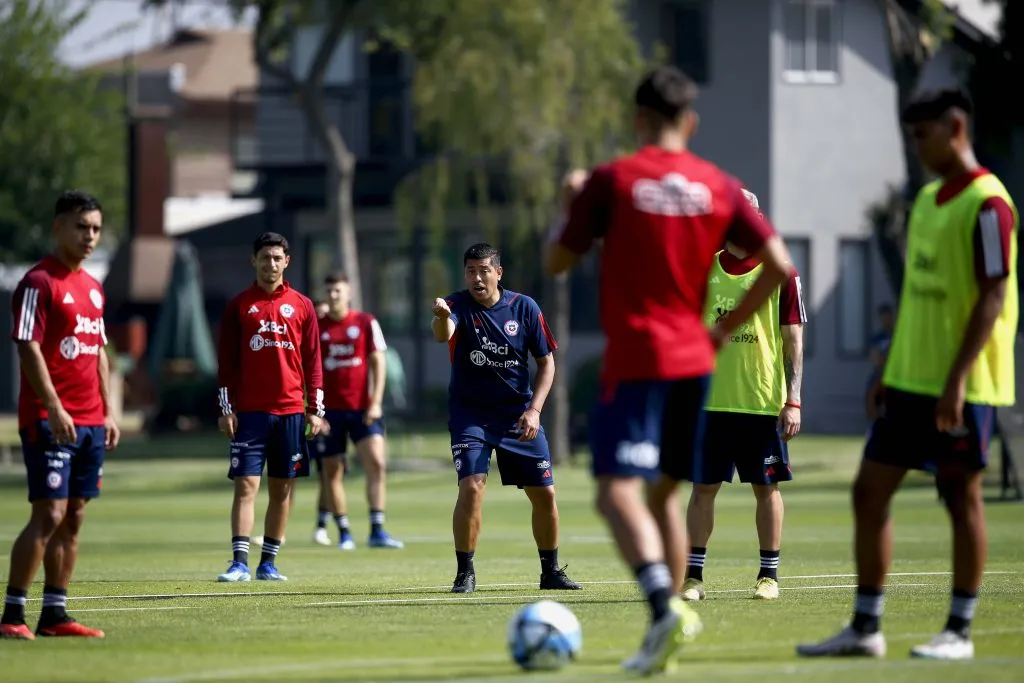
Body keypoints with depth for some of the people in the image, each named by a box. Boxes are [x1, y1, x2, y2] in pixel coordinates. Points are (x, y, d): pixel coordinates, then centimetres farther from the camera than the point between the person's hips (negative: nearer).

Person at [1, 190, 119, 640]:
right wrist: (55, 409, -21)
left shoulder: (92, 287, 16)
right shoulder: (39, 282, -9)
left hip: (90, 421, 8)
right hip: (50, 421, -8)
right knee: (49, 514, -12)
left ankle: (54, 614, 9)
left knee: (74, 517, 6)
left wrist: (108, 413, 16)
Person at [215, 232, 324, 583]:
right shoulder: (239, 306, 4)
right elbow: (226, 361, 3)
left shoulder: (302, 306, 8)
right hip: (249, 411, -2)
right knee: (246, 485, -9)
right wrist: (226, 409, -4)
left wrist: (315, 409, 2)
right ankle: (240, 563, -12)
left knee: (282, 489, 5)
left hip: (291, 411, 2)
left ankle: (268, 563, 12)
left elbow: (313, 362, 8)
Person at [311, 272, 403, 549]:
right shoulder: (317, 328, 5)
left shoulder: (366, 323, 3)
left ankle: (377, 531, -13)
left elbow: (378, 362, 3)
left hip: (363, 410, -1)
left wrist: (376, 403, -6)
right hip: (330, 411, 1)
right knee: (331, 472, 2)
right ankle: (343, 532, 14)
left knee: (376, 464, -14)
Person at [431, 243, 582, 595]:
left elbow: (546, 361, 3)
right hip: (470, 414, -2)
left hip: (519, 415, 2)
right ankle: (465, 573, -8)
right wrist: (441, 317, -59)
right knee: (471, 486, -21)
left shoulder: (524, 308, -3)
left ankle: (551, 572, 21)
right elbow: (443, 334, -34)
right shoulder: (458, 305, -11)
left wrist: (534, 410, -9)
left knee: (544, 493, 2)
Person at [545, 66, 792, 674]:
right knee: (664, 491, 18)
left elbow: (557, 262, 1)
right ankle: (675, 619, 17)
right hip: (694, 361, 5)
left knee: (618, 492, -13)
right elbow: (778, 265, 1)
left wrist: (571, 202, 18)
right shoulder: (719, 186, 5)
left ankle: (664, 606, -35)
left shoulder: (610, 181, -6)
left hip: (635, 360, -5)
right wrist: (727, 327, 12)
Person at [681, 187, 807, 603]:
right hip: (710, 402, 2)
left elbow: (794, 341, -1)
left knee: (766, 487, 4)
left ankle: (769, 575, 13)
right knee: (703, 487, 1)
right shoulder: (704, 272, 7)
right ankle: (693, 576, 4)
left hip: (763, 402, -2)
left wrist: (793, 401, -8)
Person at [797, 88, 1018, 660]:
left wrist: (956, 379, -22)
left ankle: (959, 631, 6)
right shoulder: (928, 199, 15)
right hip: (910, 379, 9)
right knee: (870, 490, 6)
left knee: (962, 497, -2)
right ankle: (865, 629, 10)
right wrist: (890, 369, 18)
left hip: (962, 385, -9)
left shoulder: (987, 204, -12)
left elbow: (993, 296, -17)